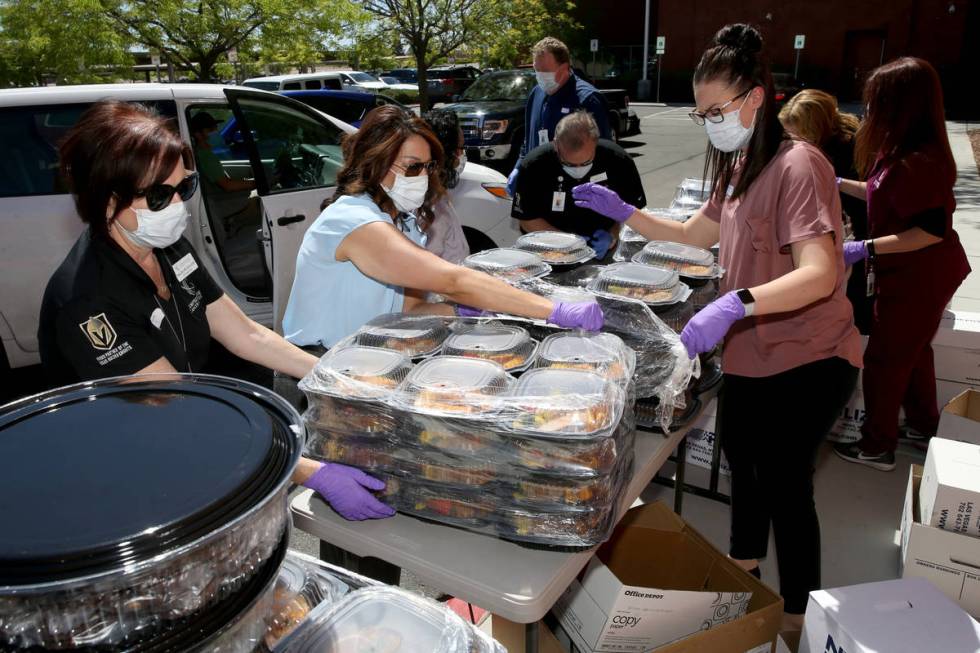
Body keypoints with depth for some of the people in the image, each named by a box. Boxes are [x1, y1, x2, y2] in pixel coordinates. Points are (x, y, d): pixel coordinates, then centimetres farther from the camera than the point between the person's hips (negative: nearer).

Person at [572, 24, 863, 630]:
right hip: (751, 355, 9)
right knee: (742, 458, 23)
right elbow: (698, 232, 17)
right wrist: (623, 212, 6)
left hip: (807, 361, -9)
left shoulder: (797, 165, -21)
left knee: (784, 482, 4)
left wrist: (734, 304, -46)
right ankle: (744, 565, 50)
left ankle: (799, 615, 29)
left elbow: (819, 273, -31)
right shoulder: (740, 167, 7)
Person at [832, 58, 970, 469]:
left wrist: (867, 248, -28)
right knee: (911, 350, 24)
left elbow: (934, 229, -29)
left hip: (916, 280, -10)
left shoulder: (917, 162, -28)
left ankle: (877, 448, 18)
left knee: (884, 361, 3)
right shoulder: (905, 151, 4)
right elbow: (886, 195, 18)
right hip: (916, 276, 10)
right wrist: (840, 183, 14)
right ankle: (923, 425, 42)